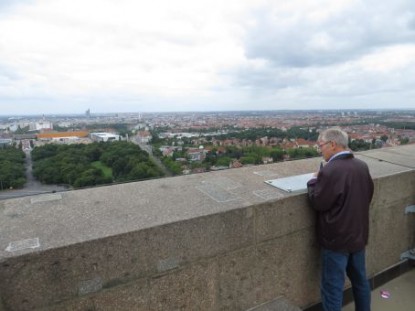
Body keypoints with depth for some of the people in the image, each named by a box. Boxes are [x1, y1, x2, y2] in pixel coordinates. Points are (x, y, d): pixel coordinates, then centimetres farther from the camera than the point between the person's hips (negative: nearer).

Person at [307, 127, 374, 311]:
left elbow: (317, 203, -18)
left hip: (337, 239, -8)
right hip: (359, 235, 8)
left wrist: (314, 181, -4)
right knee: (360, 280, 24)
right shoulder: (362, 166, 0)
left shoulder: (330, 171, -26)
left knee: (333, 288, 6)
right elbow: (368, 196, 13)